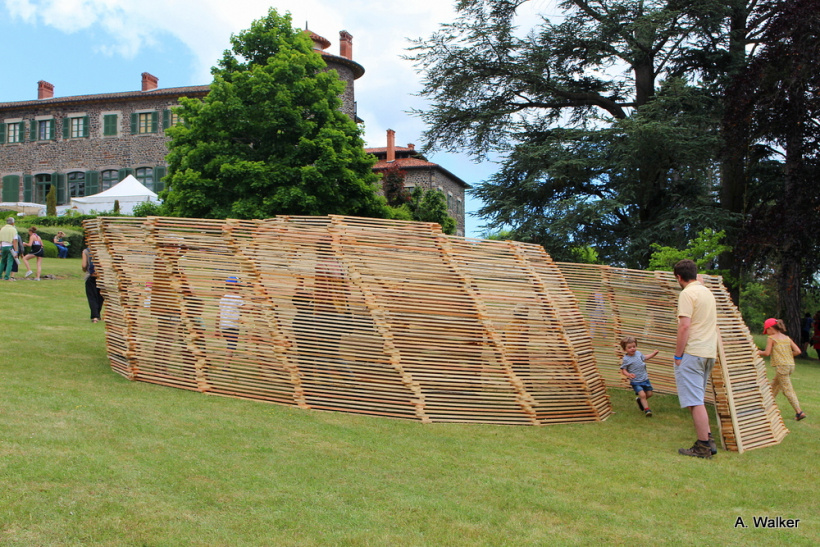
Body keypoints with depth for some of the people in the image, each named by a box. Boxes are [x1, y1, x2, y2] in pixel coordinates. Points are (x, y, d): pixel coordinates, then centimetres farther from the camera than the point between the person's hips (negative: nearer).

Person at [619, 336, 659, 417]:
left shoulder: (638, 353, 3)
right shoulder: (626, 359, -16)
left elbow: (644, 358, 24)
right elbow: (623, 370, -13)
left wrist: (653, 354, 23)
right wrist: (628, 374, -31)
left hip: (645, 379, 6)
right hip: (635, 381, -6)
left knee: (649, 394, 11)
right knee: (642, 394, -17)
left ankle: (639, 400, 38)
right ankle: (647, 409, -6)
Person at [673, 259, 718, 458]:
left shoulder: (687, 294, -11)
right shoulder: (708, 292, 16)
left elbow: (684, 326, -17)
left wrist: (678, 354, -13)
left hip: (692, 353, -9)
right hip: (709, 352, 9)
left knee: (695, 401, -5)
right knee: (697, 400, 17)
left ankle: (703, 447, -3)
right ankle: (708, 440, 17)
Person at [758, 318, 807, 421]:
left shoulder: (771, 338, -4)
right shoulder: (787, 338, 12)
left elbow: (767, 353, -8)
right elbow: (797, 351, 5)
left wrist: (759, 352, 11)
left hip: (781, 366, -8)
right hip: (791, 365, 8)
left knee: (788, 390, -4)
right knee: (774, 385, 21)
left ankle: (799, 412, -9)